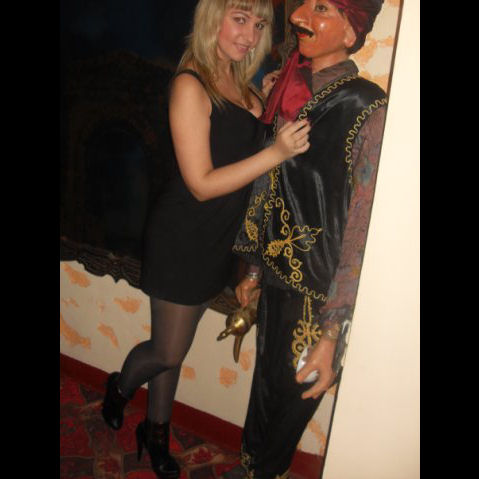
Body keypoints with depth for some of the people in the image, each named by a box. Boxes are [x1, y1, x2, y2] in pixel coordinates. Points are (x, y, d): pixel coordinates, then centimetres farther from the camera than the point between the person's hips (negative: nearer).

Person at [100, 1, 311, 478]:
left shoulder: (244, 86, 7)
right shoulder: (191, 86, -17)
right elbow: (202, 184, -22)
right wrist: (276, 152, -26)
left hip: (219, 240, 7)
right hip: (183, 238, -7)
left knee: (174, 349, 20)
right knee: (168, 352, 7)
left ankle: (156, 430, 41)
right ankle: (120, 388, 42)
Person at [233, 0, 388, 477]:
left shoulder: (368, 109, -17)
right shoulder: (290, 93, 4)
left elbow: (362, 229, -18)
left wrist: (332, 333, -18)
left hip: (317, 295, -5)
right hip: (277, 280, 6)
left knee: (290, 397, 16)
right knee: (265, 384, 23)